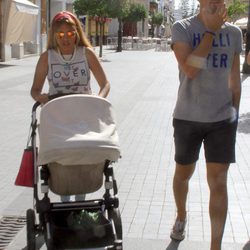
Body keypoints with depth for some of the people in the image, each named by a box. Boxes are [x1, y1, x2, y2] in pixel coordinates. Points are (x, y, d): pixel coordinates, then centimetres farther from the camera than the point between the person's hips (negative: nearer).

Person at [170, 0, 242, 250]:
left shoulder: (234, 32, 4)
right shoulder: (182, 28, -7)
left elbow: (234, 78, 11)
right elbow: (190, 69, -21)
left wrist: (235, 114, 12)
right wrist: (211, 30, -16)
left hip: (223, 119, 1)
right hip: (187, 118, -1)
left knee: (218, 182, -1)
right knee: (183, 174, 17)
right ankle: (181, 217, 44)